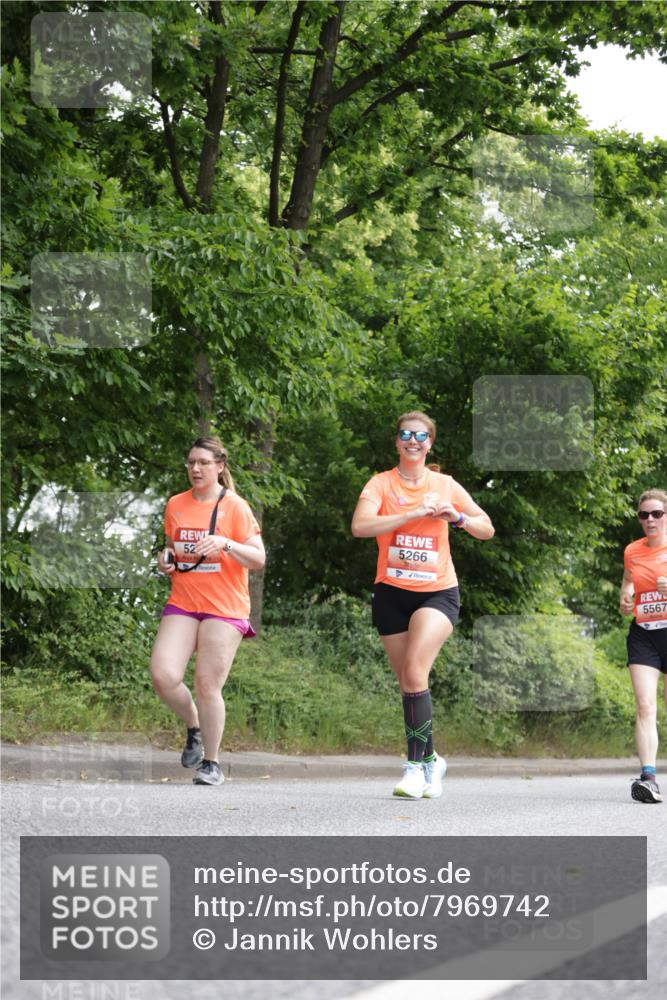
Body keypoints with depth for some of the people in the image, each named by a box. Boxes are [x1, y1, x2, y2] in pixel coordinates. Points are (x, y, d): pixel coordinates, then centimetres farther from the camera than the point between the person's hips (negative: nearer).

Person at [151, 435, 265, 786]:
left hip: (225, 608, -4)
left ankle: (211, 763, 10)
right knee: (163, 676, -13)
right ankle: (194, 727, 16)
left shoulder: (234, 507, -3)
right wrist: (166, 559, 4)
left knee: (207, 684, -6)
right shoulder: (175, 505, 11)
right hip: (182, 603, 4)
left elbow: (258, 559, -7)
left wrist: (226, 543, -23)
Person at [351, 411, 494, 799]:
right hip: (392, 592, 1)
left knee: (415, 671, -21)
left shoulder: (446, 486, 5)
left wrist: (457, 517, -10)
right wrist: (414, 514, -25)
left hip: (437, 592, -1)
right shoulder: (381, 484, 0)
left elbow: (487, 529, 10)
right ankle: (431, 760, 24)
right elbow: (360, 526, -19)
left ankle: (417, 764, -19)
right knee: (408, 681, 6)